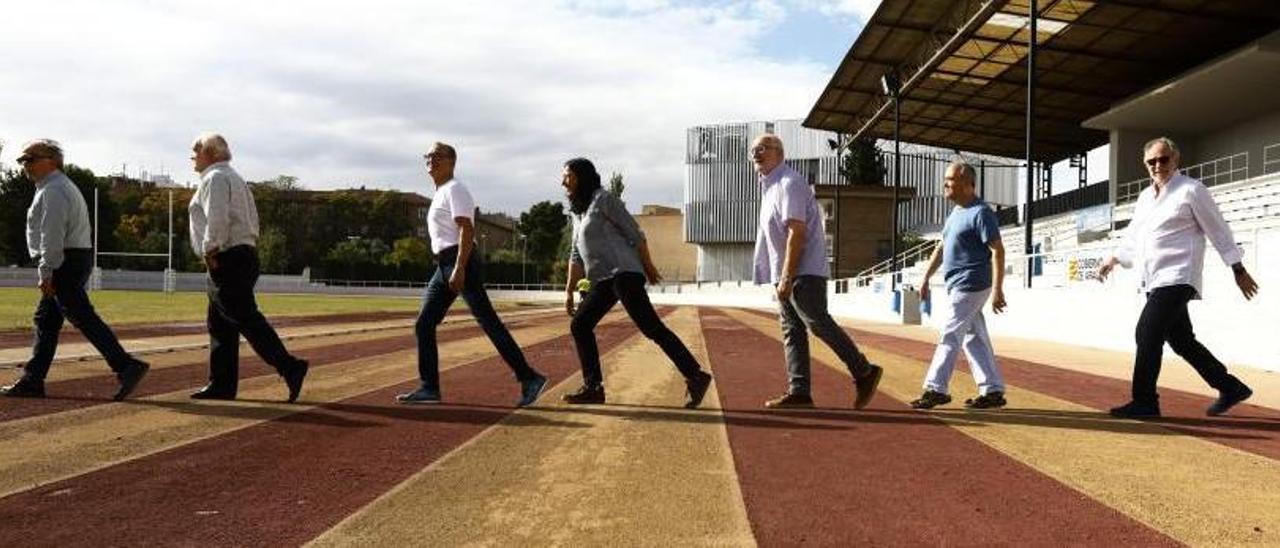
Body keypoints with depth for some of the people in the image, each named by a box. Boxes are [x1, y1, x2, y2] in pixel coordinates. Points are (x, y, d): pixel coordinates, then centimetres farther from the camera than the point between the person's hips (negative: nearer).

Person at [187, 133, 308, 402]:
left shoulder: (214, 178, -8)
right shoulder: (234, 178, 23)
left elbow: (217, 218, -22)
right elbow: (252, 220, 22)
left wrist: (210, 252, -16)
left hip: (226, 259, -10)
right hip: (244, 253, 10)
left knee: (246, 319, -12)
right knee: (219, 323, 12)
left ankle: (289, 367, -18)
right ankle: (221, 384, 14)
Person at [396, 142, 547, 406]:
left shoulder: (454, 189, -6)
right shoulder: (440, 194, 23)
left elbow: (467, 230, -18)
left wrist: (459, 268, -26)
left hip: (460, 261, -10)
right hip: (444, 266, 10)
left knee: (489, 322, -12)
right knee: (423, 325, 7)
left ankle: (529, 378, -11)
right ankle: (429, 388, 13)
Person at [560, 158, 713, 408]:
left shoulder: (603, 199, -3)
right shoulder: (578, 213, 21)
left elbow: (634, 232, -6)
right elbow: (576, 256, 23)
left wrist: (648, 266, -4)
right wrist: (569, 290, 19)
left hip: (623, 274, -9)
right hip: (602, 281, 9)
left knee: (651, 327, -16)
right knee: (579, 325, 6)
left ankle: (695, 377, -17)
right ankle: (593, 387, 10)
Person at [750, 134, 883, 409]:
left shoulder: (789, 183, -11)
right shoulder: (770, 185, 20)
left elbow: (797, 232, -20)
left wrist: (787, 277, -23)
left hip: (804, 272, -10)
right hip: (785, 274, 10)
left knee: (818, 323, -11)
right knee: (792, 331, 7)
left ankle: (864, 373, 0)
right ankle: (798, 392, 8)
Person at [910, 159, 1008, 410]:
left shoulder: (981, 213, -13)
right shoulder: (955, 212, 16)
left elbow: (998, 250, -18)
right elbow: (941, 248, 22)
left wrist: (997, 290, -23)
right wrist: (926, 278, 18)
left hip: (971, 285, -9)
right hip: (958, 286, 9)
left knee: (950, 336, -6)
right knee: (974, 339, 11)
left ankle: (936, 389, 0)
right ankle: (993, 391, 17)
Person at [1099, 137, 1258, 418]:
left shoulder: (1191, 190, -4)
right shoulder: (1145, 196, 16)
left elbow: (1218, 231, -2)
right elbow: (1133, 235, 25)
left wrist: (1239, 271, 0)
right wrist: (1113, 259, 13)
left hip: (1176, 278, -8)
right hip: (1154, 281, 8)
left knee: (1147, 333, -17)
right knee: (1181, 341, 12)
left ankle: (1144, 402, -12)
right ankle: (1230, 387, 27)